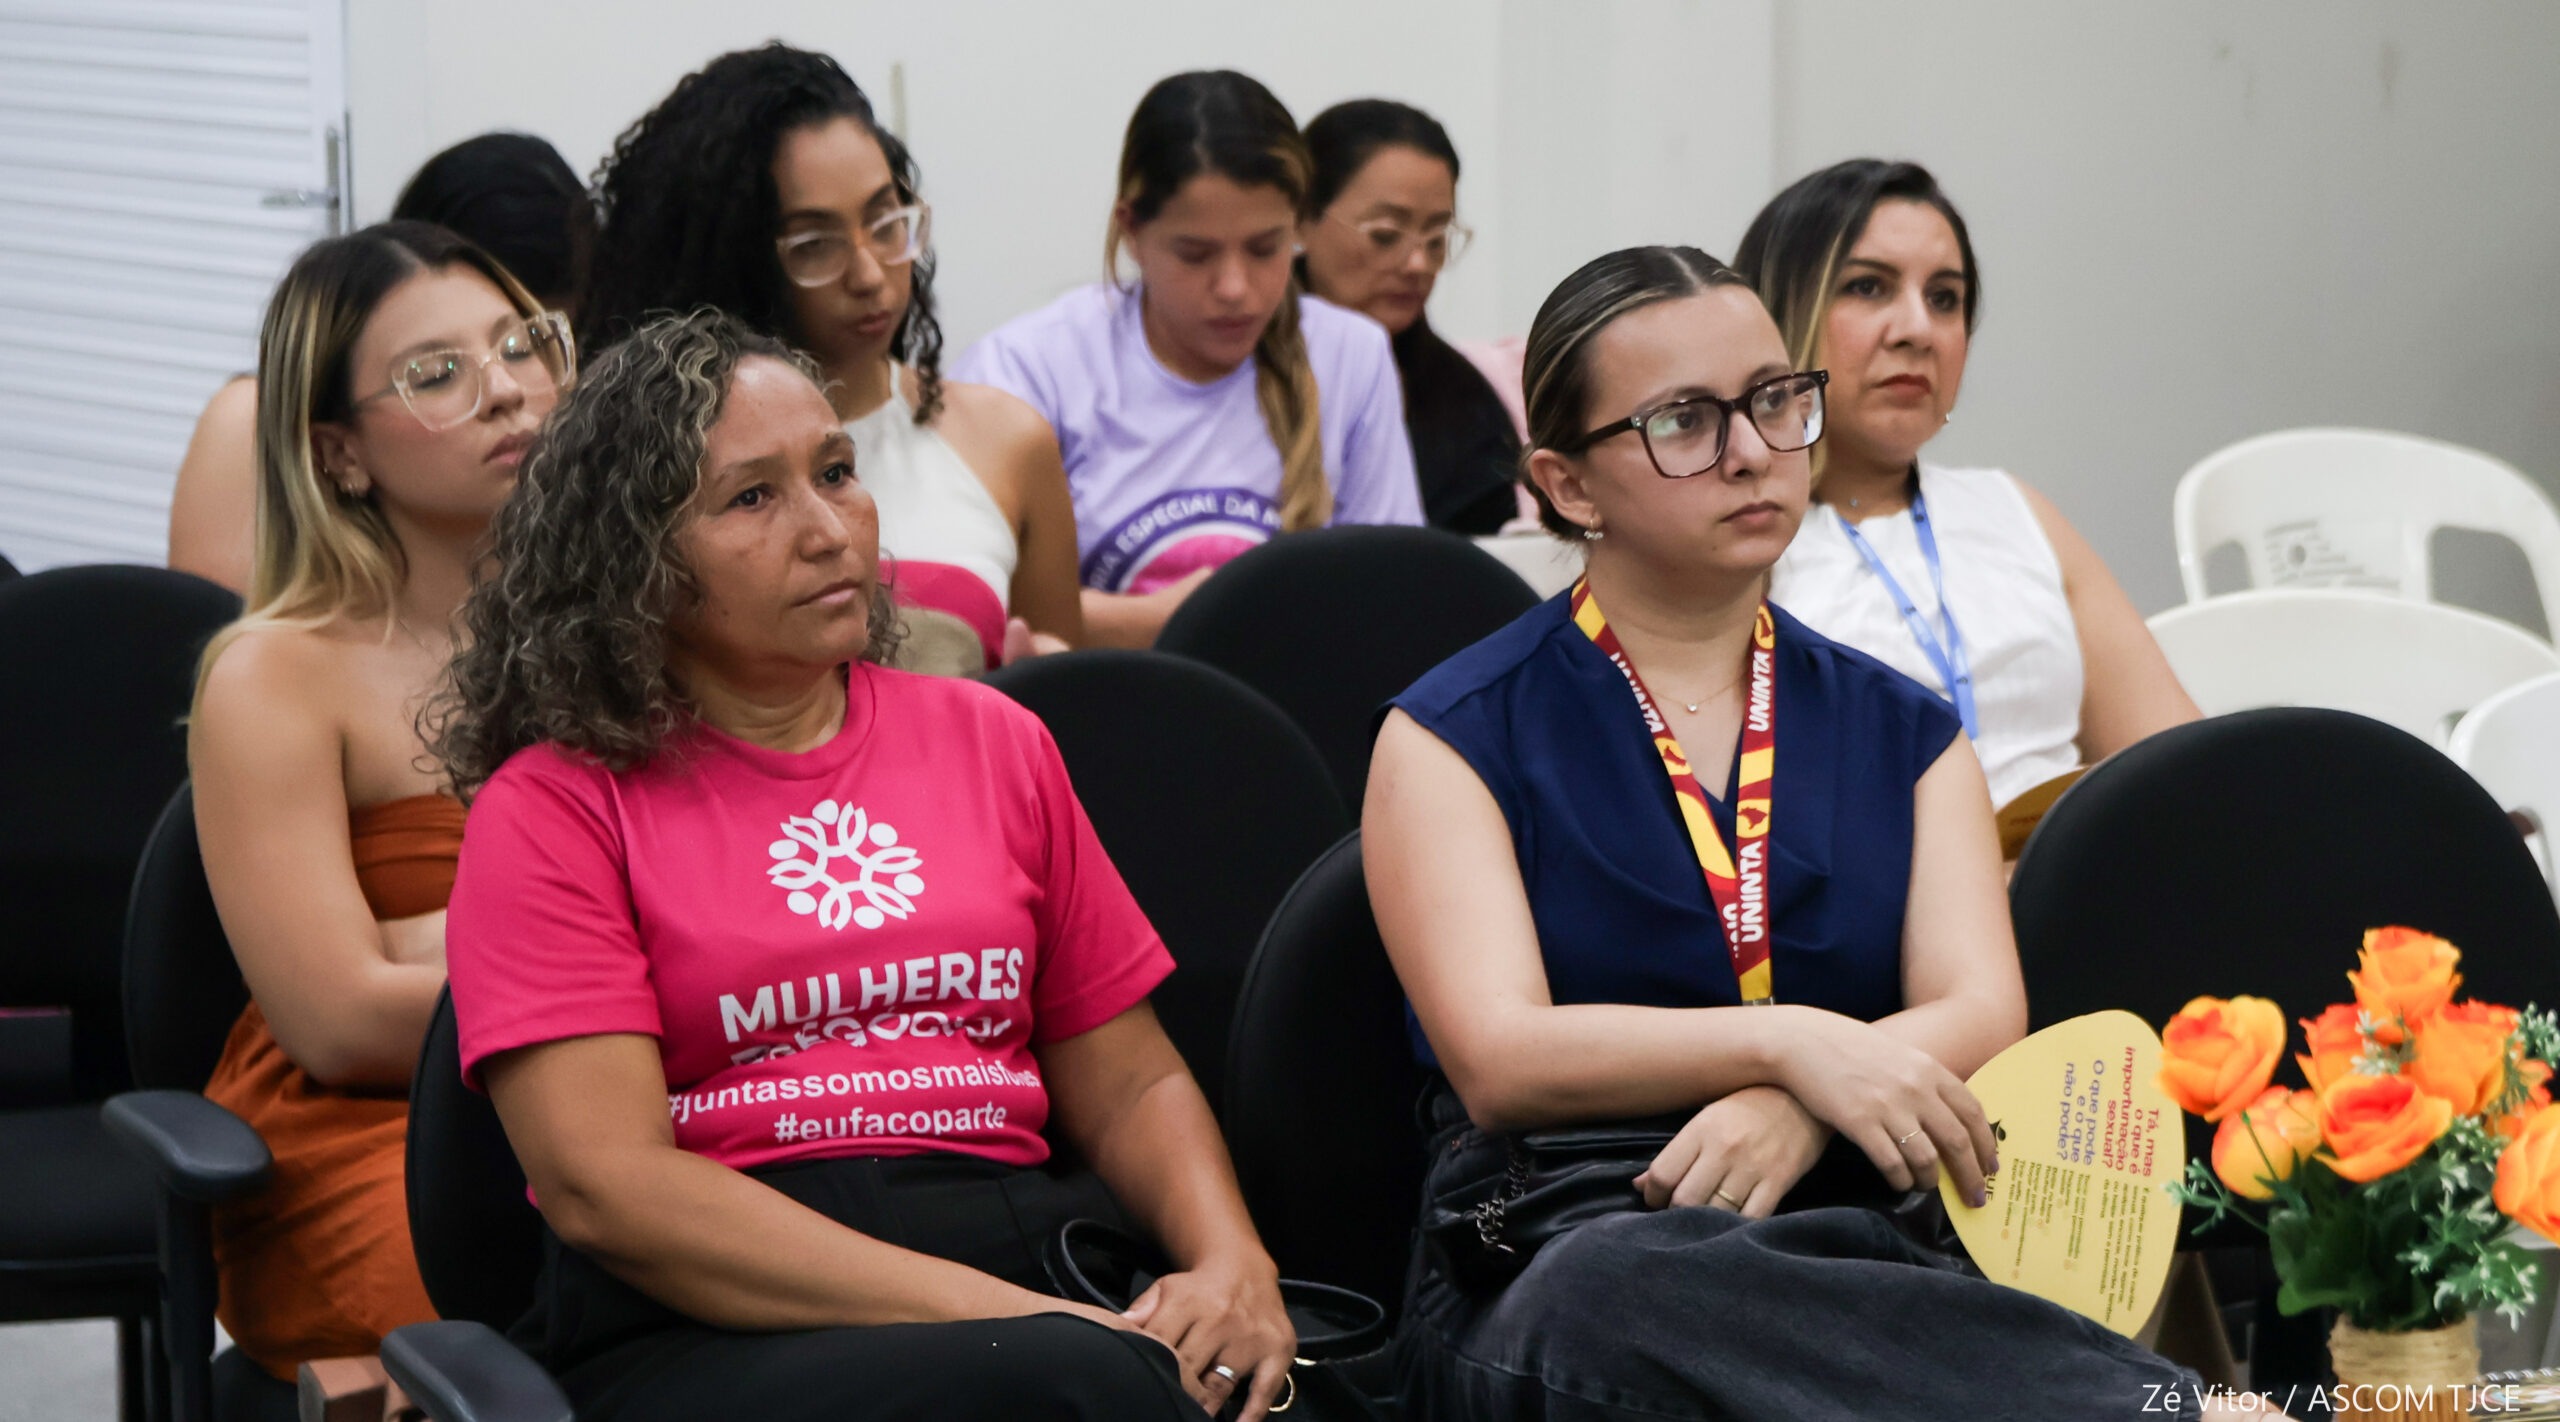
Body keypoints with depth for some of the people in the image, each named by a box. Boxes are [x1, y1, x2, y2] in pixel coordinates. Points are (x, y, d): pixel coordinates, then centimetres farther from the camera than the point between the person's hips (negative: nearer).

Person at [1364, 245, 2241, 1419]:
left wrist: (1797, 1112, -20)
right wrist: (1789, 1044, -22)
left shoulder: (1902, 734, 19)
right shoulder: (1454, 739, 7)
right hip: (1557, 1255, -2)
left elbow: (1980, 1013, 2)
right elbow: (1499, 1059, -7)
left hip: (1851, 1244, 2)